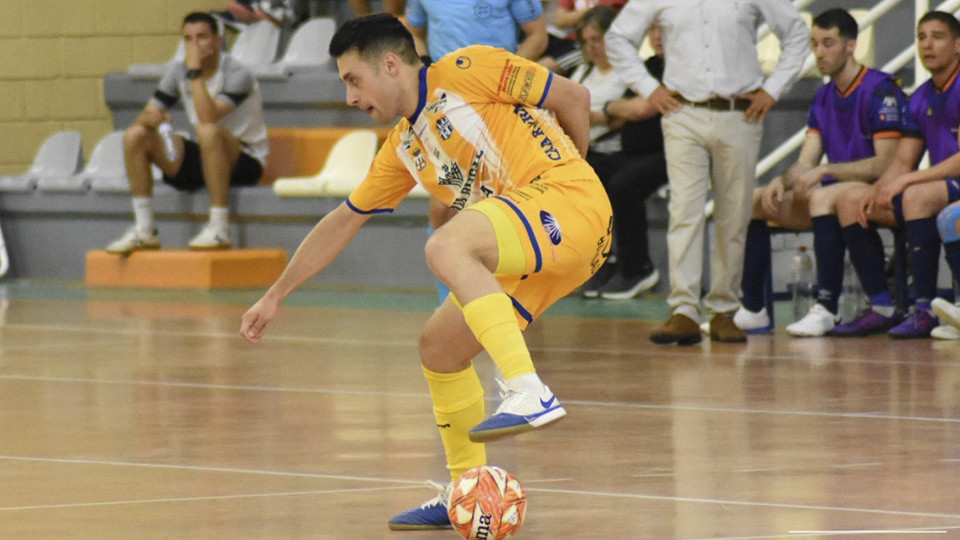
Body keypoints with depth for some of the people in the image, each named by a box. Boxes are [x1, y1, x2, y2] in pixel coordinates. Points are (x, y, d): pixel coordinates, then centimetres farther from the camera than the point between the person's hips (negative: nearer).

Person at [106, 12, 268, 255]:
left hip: (245, 161, -7)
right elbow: (147, 114, 0)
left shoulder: (236, 75, -17)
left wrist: (195, 71, -28)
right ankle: (145, 231, -8)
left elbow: (209, 117, -33)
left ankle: (220, 229, -35)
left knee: (208, 131, -39)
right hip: (202, 159, 7)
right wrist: (149, 118, -24)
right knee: (135, 135, -8)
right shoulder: (178, 73, 3)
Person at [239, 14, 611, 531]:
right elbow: (342, 221, 30)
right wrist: (275, 296, 31)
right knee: (439, 347, 10)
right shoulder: (403, 148, 22)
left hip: (569, 203, -9)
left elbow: (574, 97, 1)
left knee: (445, 246, -30)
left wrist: (567, 169, 13)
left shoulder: (463, 71, -2)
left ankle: (528, 392, -39)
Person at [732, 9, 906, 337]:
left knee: (822, 197, -38)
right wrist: (780, 182, -11)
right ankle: (753, 309, -9)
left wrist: (826, 171, -22)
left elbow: (885, 163, -17)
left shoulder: (881, 90, -10)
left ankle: (826, 310, -39)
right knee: (750, 200, -5)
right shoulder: (823, 98, 15)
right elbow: (805, 164, 11)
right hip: (835, 190, 8)